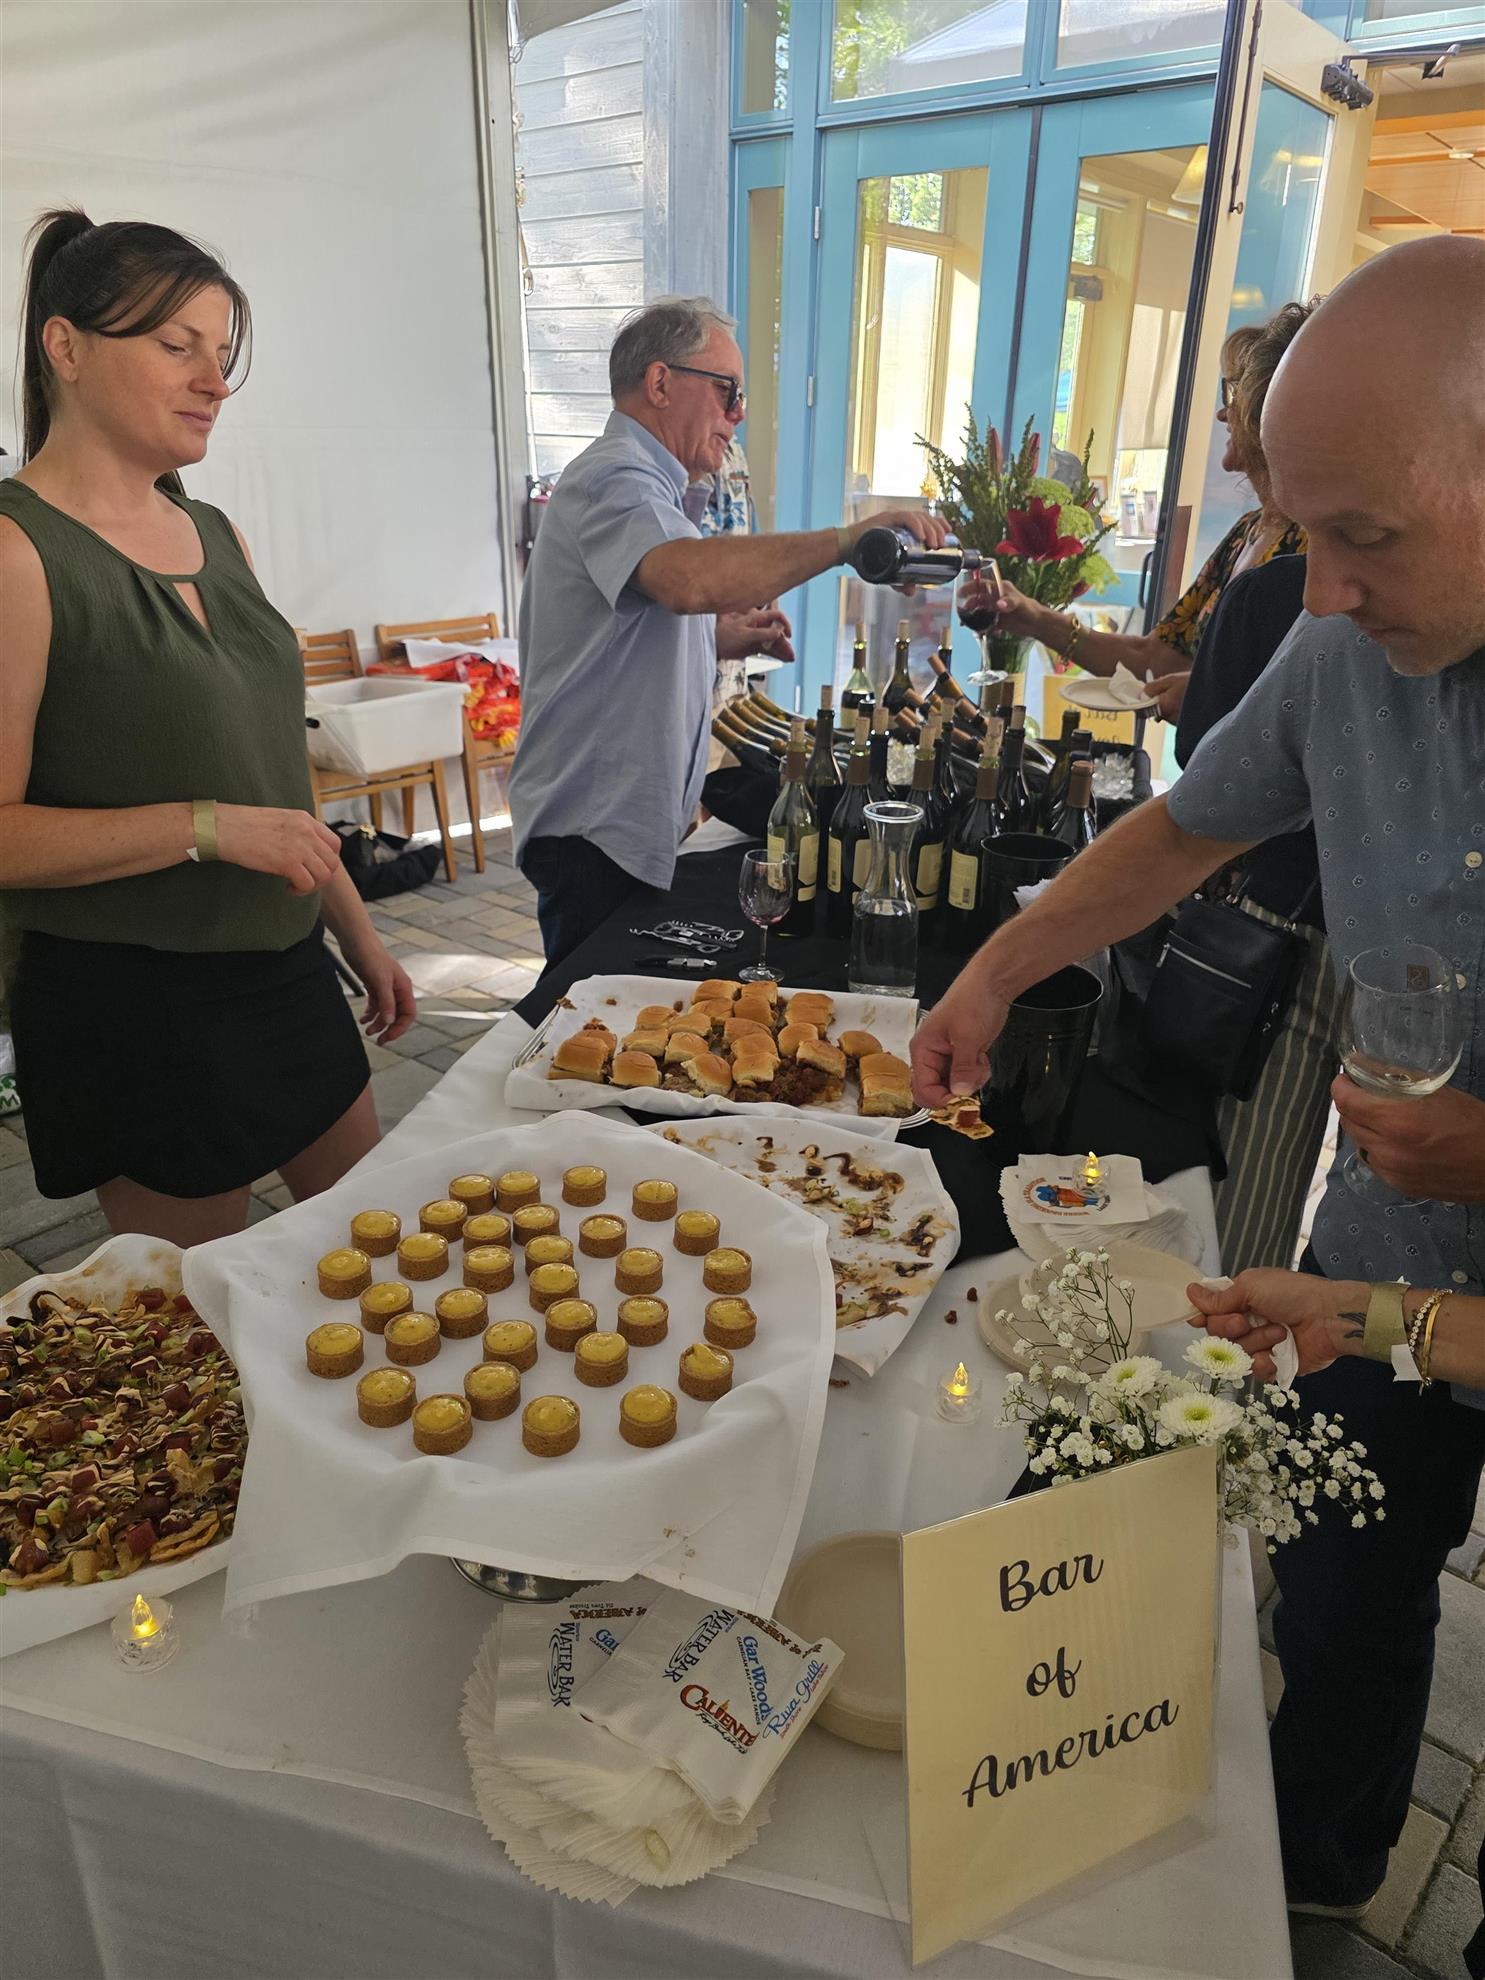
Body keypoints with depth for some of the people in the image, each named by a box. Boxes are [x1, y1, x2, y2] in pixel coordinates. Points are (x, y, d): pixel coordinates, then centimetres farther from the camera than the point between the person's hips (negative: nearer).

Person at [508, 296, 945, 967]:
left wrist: (721, 639, 13)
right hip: (595, 830, -10)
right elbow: (691, 580, -38)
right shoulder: (615, 480, -15)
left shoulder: (639, 482, 22)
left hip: (629, 823, 10)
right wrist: (847, 539, -33)